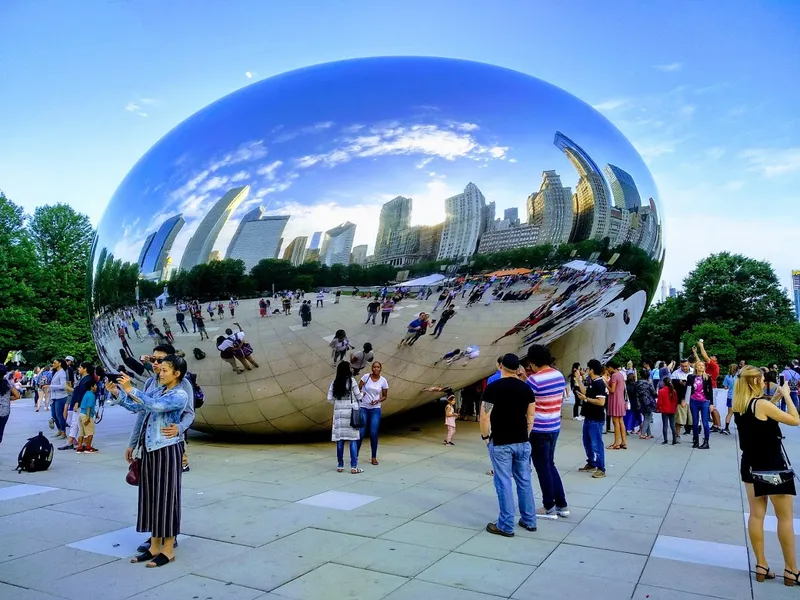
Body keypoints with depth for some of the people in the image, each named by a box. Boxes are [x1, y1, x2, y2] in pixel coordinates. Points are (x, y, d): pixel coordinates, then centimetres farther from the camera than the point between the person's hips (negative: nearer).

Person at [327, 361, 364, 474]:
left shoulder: (334, 383, 4)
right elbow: (358, 396, -1)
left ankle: (340, 466, 14)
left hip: (339, 412, 4)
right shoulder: (351, 381, -7)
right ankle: (354, 467, 0)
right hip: (351, 412, -4)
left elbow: (330, 399, 4)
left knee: (340, 439, 8)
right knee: (353, 439, 1)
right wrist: (363, 393, 20)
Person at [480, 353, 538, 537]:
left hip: (500, 443, -5)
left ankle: (506, 526, 8)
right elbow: (531, 416, 7)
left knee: (503, 483, 1)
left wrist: (485, 436, 0)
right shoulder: (526, 388, 2)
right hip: (522, 442, 5)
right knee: (524, 481, 15)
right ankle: (529, 520, 25)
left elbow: (485, 416, -13)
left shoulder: (493, 388, -13)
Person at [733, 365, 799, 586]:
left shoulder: (740, 406, 2)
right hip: (773, 466, -7)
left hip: (751, 465, 7)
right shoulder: (762, 404, -20)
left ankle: (761, 566, 16)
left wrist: (775, 398, 13)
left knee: (756, 515, 10)